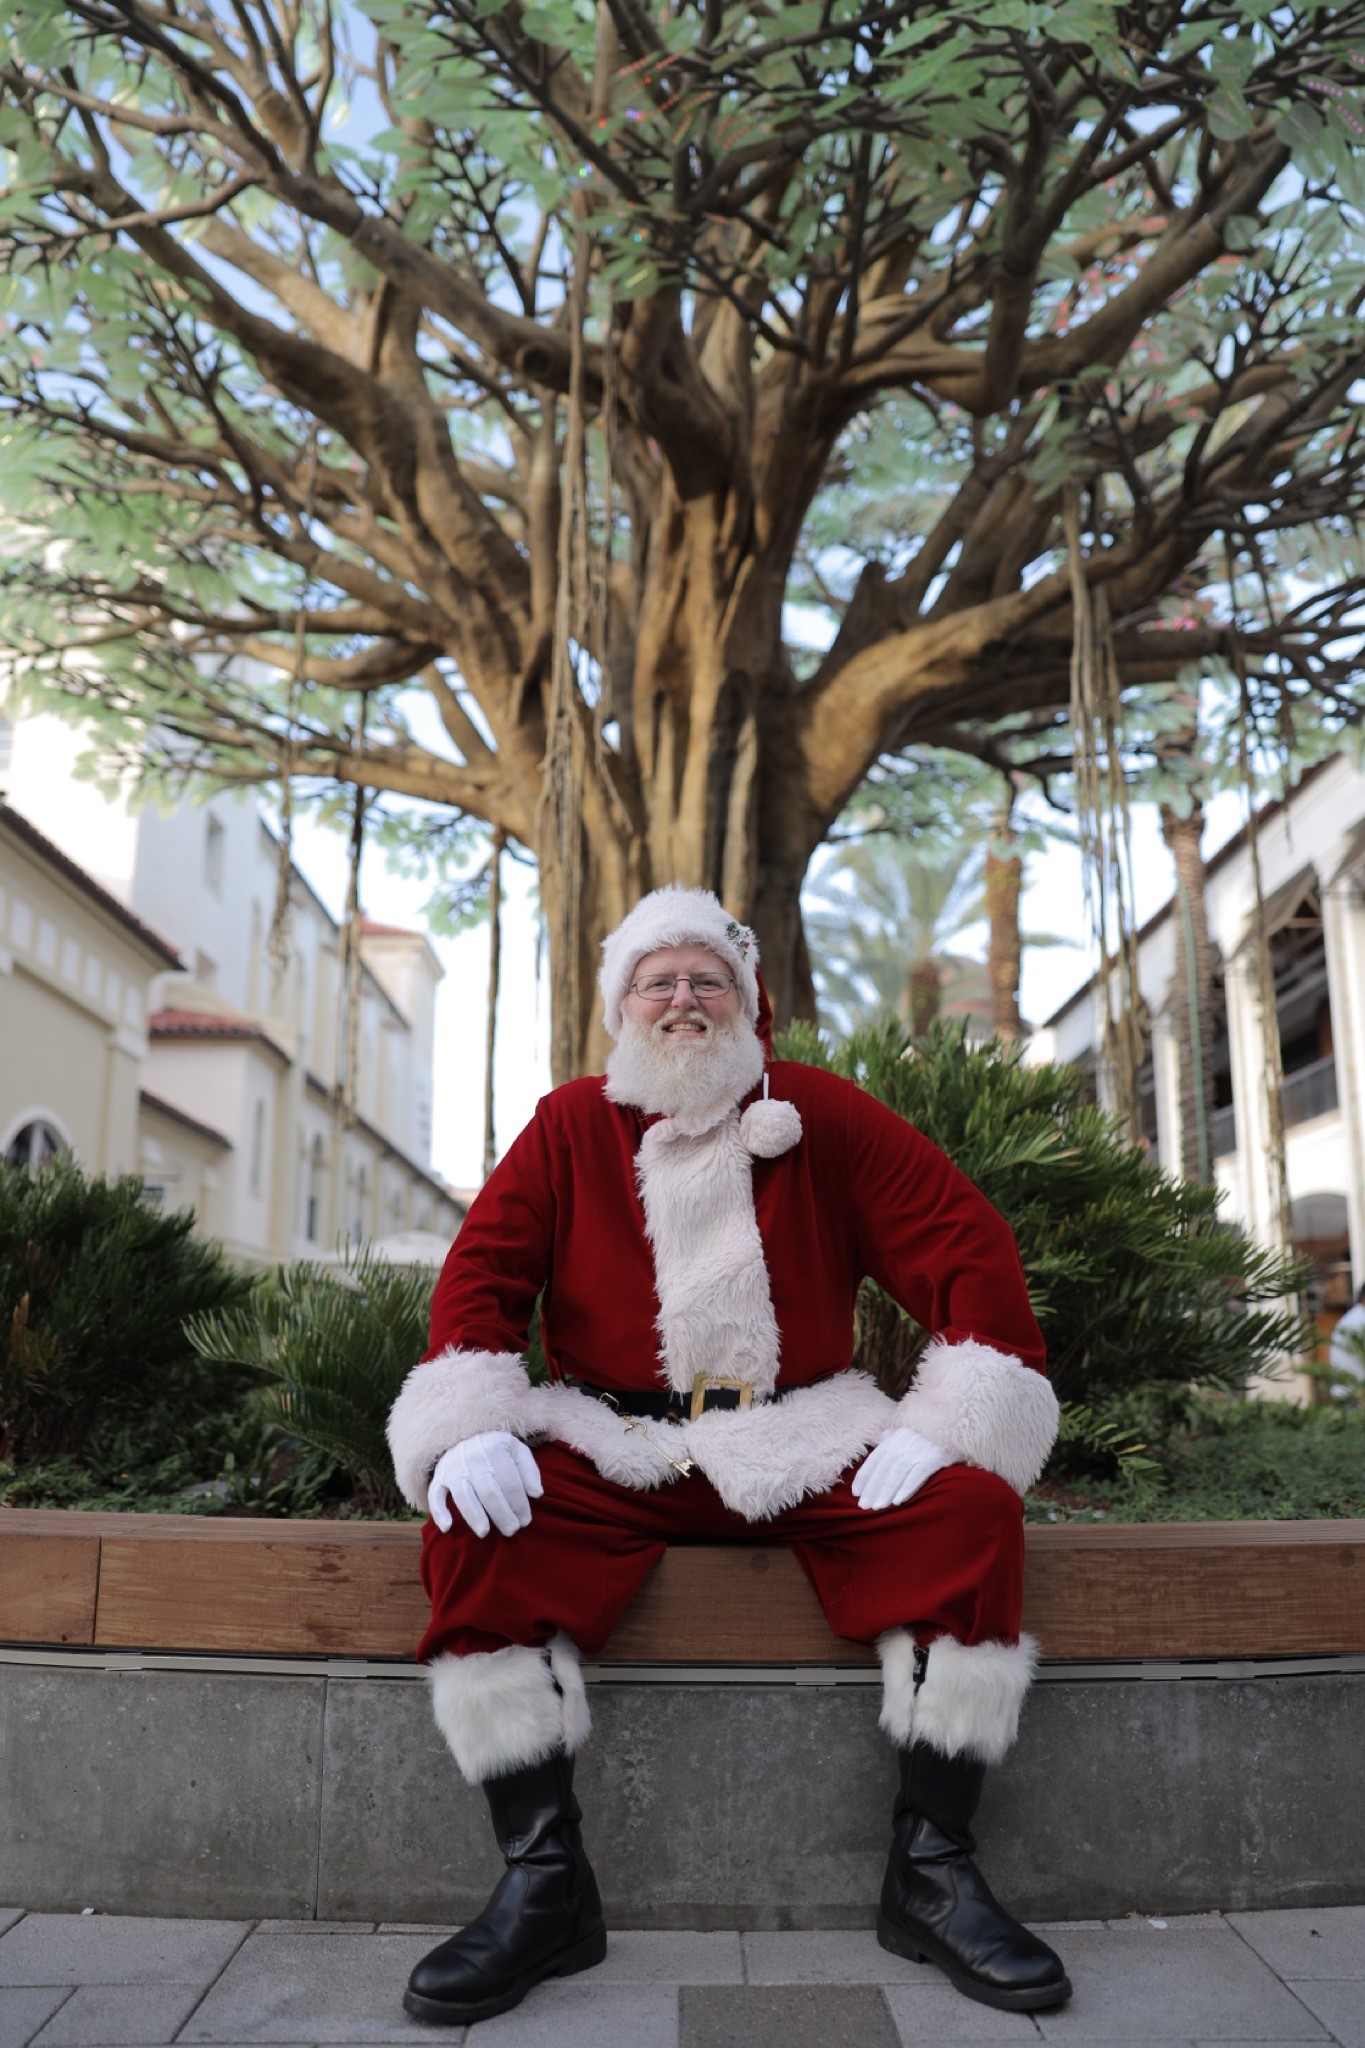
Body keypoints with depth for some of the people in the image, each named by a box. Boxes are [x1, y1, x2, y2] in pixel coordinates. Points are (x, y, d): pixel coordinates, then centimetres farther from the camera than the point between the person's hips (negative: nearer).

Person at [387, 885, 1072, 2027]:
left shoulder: (822, 1114, 7)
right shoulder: (572, 1124, 9)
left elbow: (969, 1248, 1)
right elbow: (484, 1268, 3)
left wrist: (945, 1424, -12)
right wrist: (468, 1427, -15)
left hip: (807, 1446, 0)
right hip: (613, 1450, 0)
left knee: (971, 1504, -23)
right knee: (476, 1525, -26)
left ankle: (934, 1869, -10)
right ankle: (544, 1883, -15)